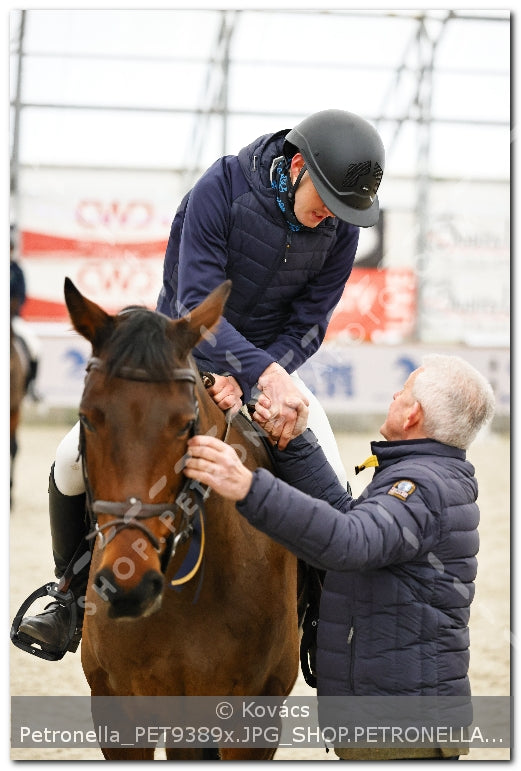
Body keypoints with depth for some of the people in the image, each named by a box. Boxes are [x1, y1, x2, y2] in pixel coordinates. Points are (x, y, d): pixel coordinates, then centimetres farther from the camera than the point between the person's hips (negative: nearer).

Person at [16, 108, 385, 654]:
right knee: (74, 459, -16)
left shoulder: (341, 230, -15)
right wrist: (266, 376, -47)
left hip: (272, 364, 2)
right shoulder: (220, 189, -26)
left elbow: (306, 328, -9)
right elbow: (196, 307, -32)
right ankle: (76, 594, 6)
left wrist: (245, 381, -28)